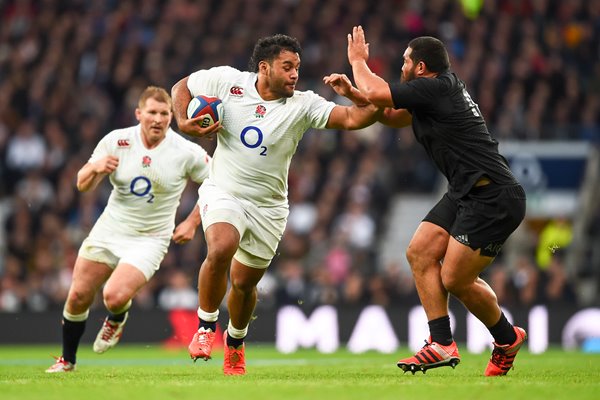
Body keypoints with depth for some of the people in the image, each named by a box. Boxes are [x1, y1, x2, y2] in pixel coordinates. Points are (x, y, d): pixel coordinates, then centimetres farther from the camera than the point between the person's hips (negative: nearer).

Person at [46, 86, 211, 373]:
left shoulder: (187, 153, -12)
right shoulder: (116, 141, -7)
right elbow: (82, 185, 0)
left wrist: (192, 223, -3)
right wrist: (95, 169, -23)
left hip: (149, 239, -3)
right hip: (108, 230, 3)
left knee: (115, 296, -23)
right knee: (78, 296, -1)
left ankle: (117, 319, 15)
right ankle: (67, 359, 23)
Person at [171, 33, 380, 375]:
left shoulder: (303, 105, -8)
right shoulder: (227, 81, -7)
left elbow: (356, 118, -13)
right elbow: (181, 88, 8)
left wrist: (352, 93, -31)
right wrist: (184, 123, -7)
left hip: (268, 207, 2)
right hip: (223, 192, -2)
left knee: (244, 282, 9)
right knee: (221, 249, -31)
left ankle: (236, 342, 40)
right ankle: (206, 326, -9)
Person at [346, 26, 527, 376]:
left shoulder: (436, 88, -15)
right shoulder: (444, 89, 15)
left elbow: (375, 91, -18)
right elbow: (394, 117, 28)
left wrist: (358, 60, 3)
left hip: (493, 198, -10)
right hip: (468, 192, 10)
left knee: (454, 279, -7)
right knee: (420, 253, 1)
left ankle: (507, 338, 16)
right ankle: (443, 344, 2)